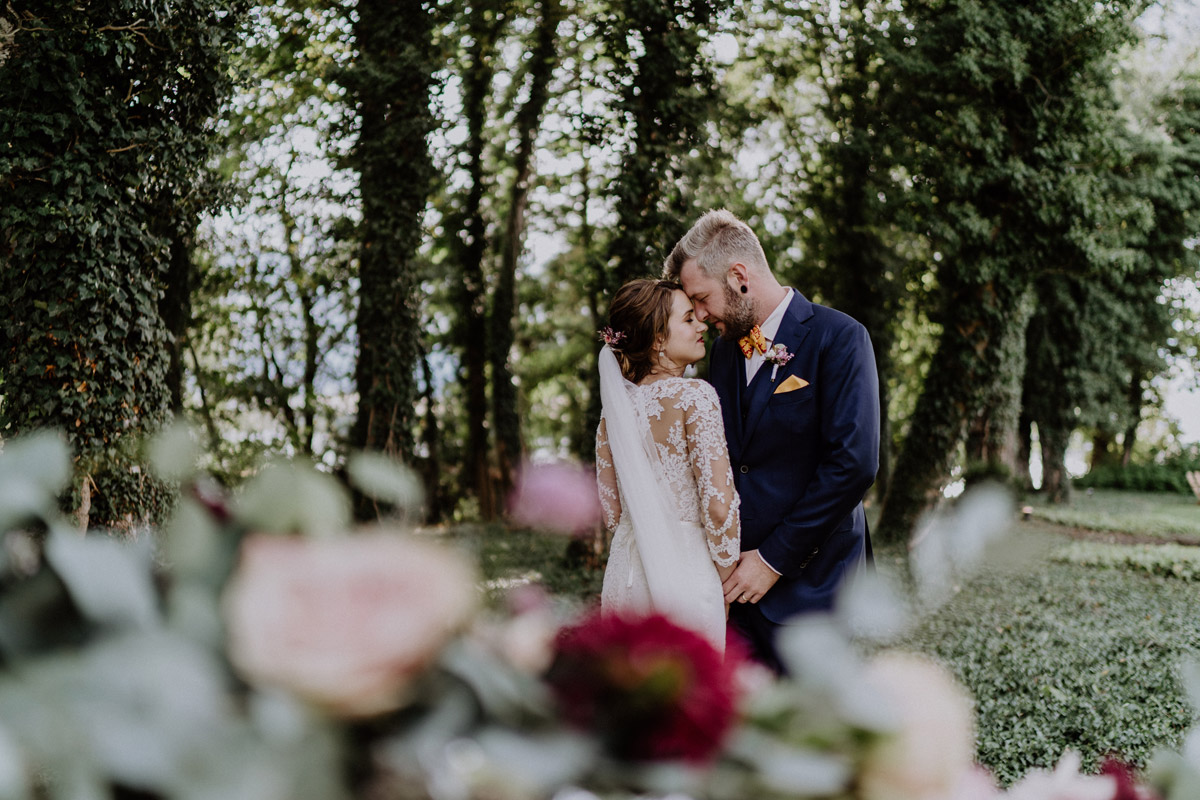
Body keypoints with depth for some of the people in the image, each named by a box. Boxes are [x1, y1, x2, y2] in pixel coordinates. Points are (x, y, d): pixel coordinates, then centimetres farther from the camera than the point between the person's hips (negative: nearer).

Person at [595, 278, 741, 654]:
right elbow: (718, 503, -17)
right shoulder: (693, 396, -15)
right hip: (685, 574, -6)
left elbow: (610, 506, 9)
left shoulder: (616, 401, 3)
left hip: (625, 573, 6)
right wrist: (727, 573, -4)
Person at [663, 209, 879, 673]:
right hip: (735, 579, 6)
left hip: (806, 578, -6)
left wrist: (773, 559, -14)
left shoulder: (838, 339, -9)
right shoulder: (725, 349, 13)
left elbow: (853, 464, -16)